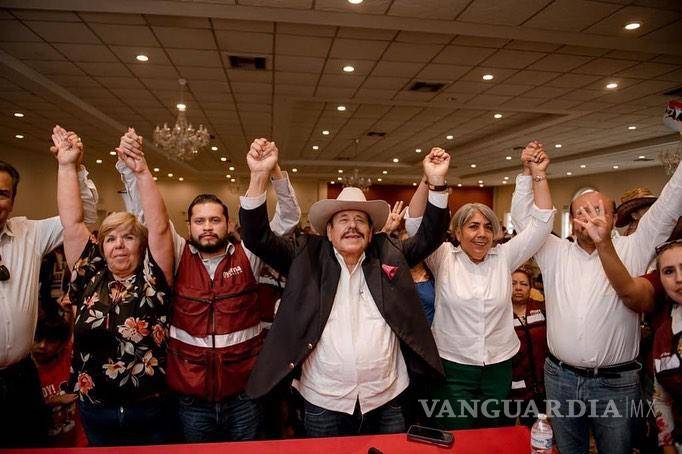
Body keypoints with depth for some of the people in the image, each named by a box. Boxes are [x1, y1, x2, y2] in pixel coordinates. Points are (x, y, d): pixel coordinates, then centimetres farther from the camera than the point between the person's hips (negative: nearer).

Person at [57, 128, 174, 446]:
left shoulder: (153, 280, -6)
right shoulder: (91, 279, 0)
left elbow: (159, 227, -18)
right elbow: (72, 223, -3)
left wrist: (141, 170, -24)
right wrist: (67, 166, -5)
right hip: (95, 413, 3)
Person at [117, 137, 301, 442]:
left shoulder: (247, 256, -4)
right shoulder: (178, 257, -1)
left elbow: (289, 217, -8)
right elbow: (146, 212, -2)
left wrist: (274, 171, -21)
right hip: (191, 398, 1)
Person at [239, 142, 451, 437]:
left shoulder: (389, 255, 3)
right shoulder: (307, 258, -3)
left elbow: (429, 236, 3)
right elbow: (257, 238, -9)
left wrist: (437, 183, -9)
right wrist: (259, 176, -20)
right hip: (322, 404, -1)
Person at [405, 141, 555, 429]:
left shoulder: (504, 258, 1)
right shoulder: (444, 258, -6)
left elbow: (540, 223, -4)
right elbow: (416, 224, -18)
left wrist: (539, 174, -13)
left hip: (499, 366, 3)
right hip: (453, 367, -2)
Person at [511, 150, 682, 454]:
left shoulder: (632, 250, 0)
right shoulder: (555, 253, 4)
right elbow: (523, 217, 5)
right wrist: (528, 172, 1)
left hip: (616, 384, -2)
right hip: (559, 378, 2)